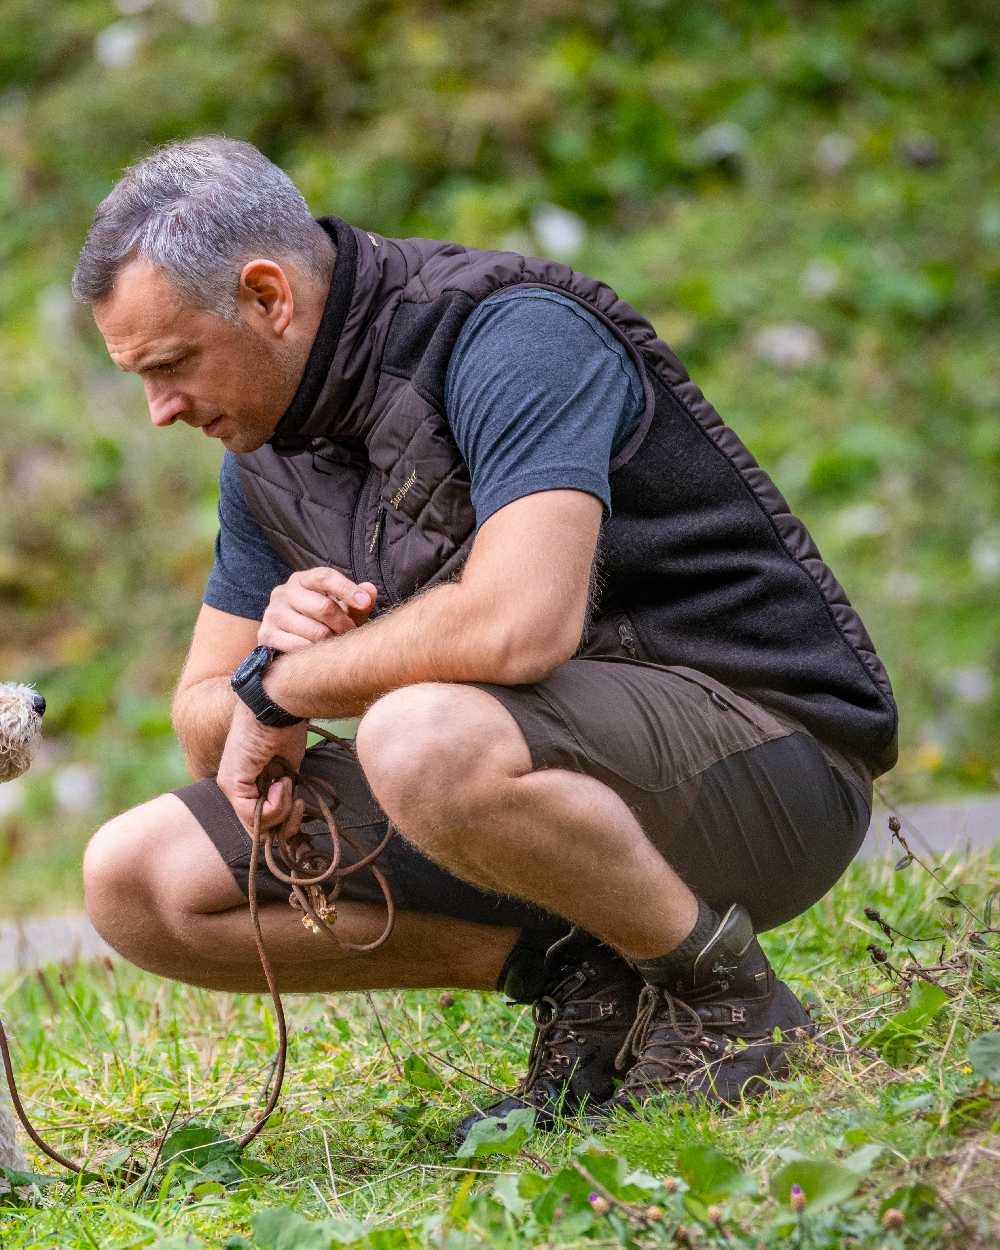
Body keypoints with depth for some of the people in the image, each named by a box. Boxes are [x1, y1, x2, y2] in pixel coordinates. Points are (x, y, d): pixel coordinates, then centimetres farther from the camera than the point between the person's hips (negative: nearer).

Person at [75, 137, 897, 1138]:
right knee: (135, 881, 0)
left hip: (769, 750, -9)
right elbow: (209, 728, 12)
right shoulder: (267, 449, 7)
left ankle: (727, 999, -14)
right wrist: (283, 638, -13)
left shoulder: (511, 334, -19)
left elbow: (520, 625, -36)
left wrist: (284, 682, -19)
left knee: (426, 738, -39)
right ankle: (575, 976, 0)